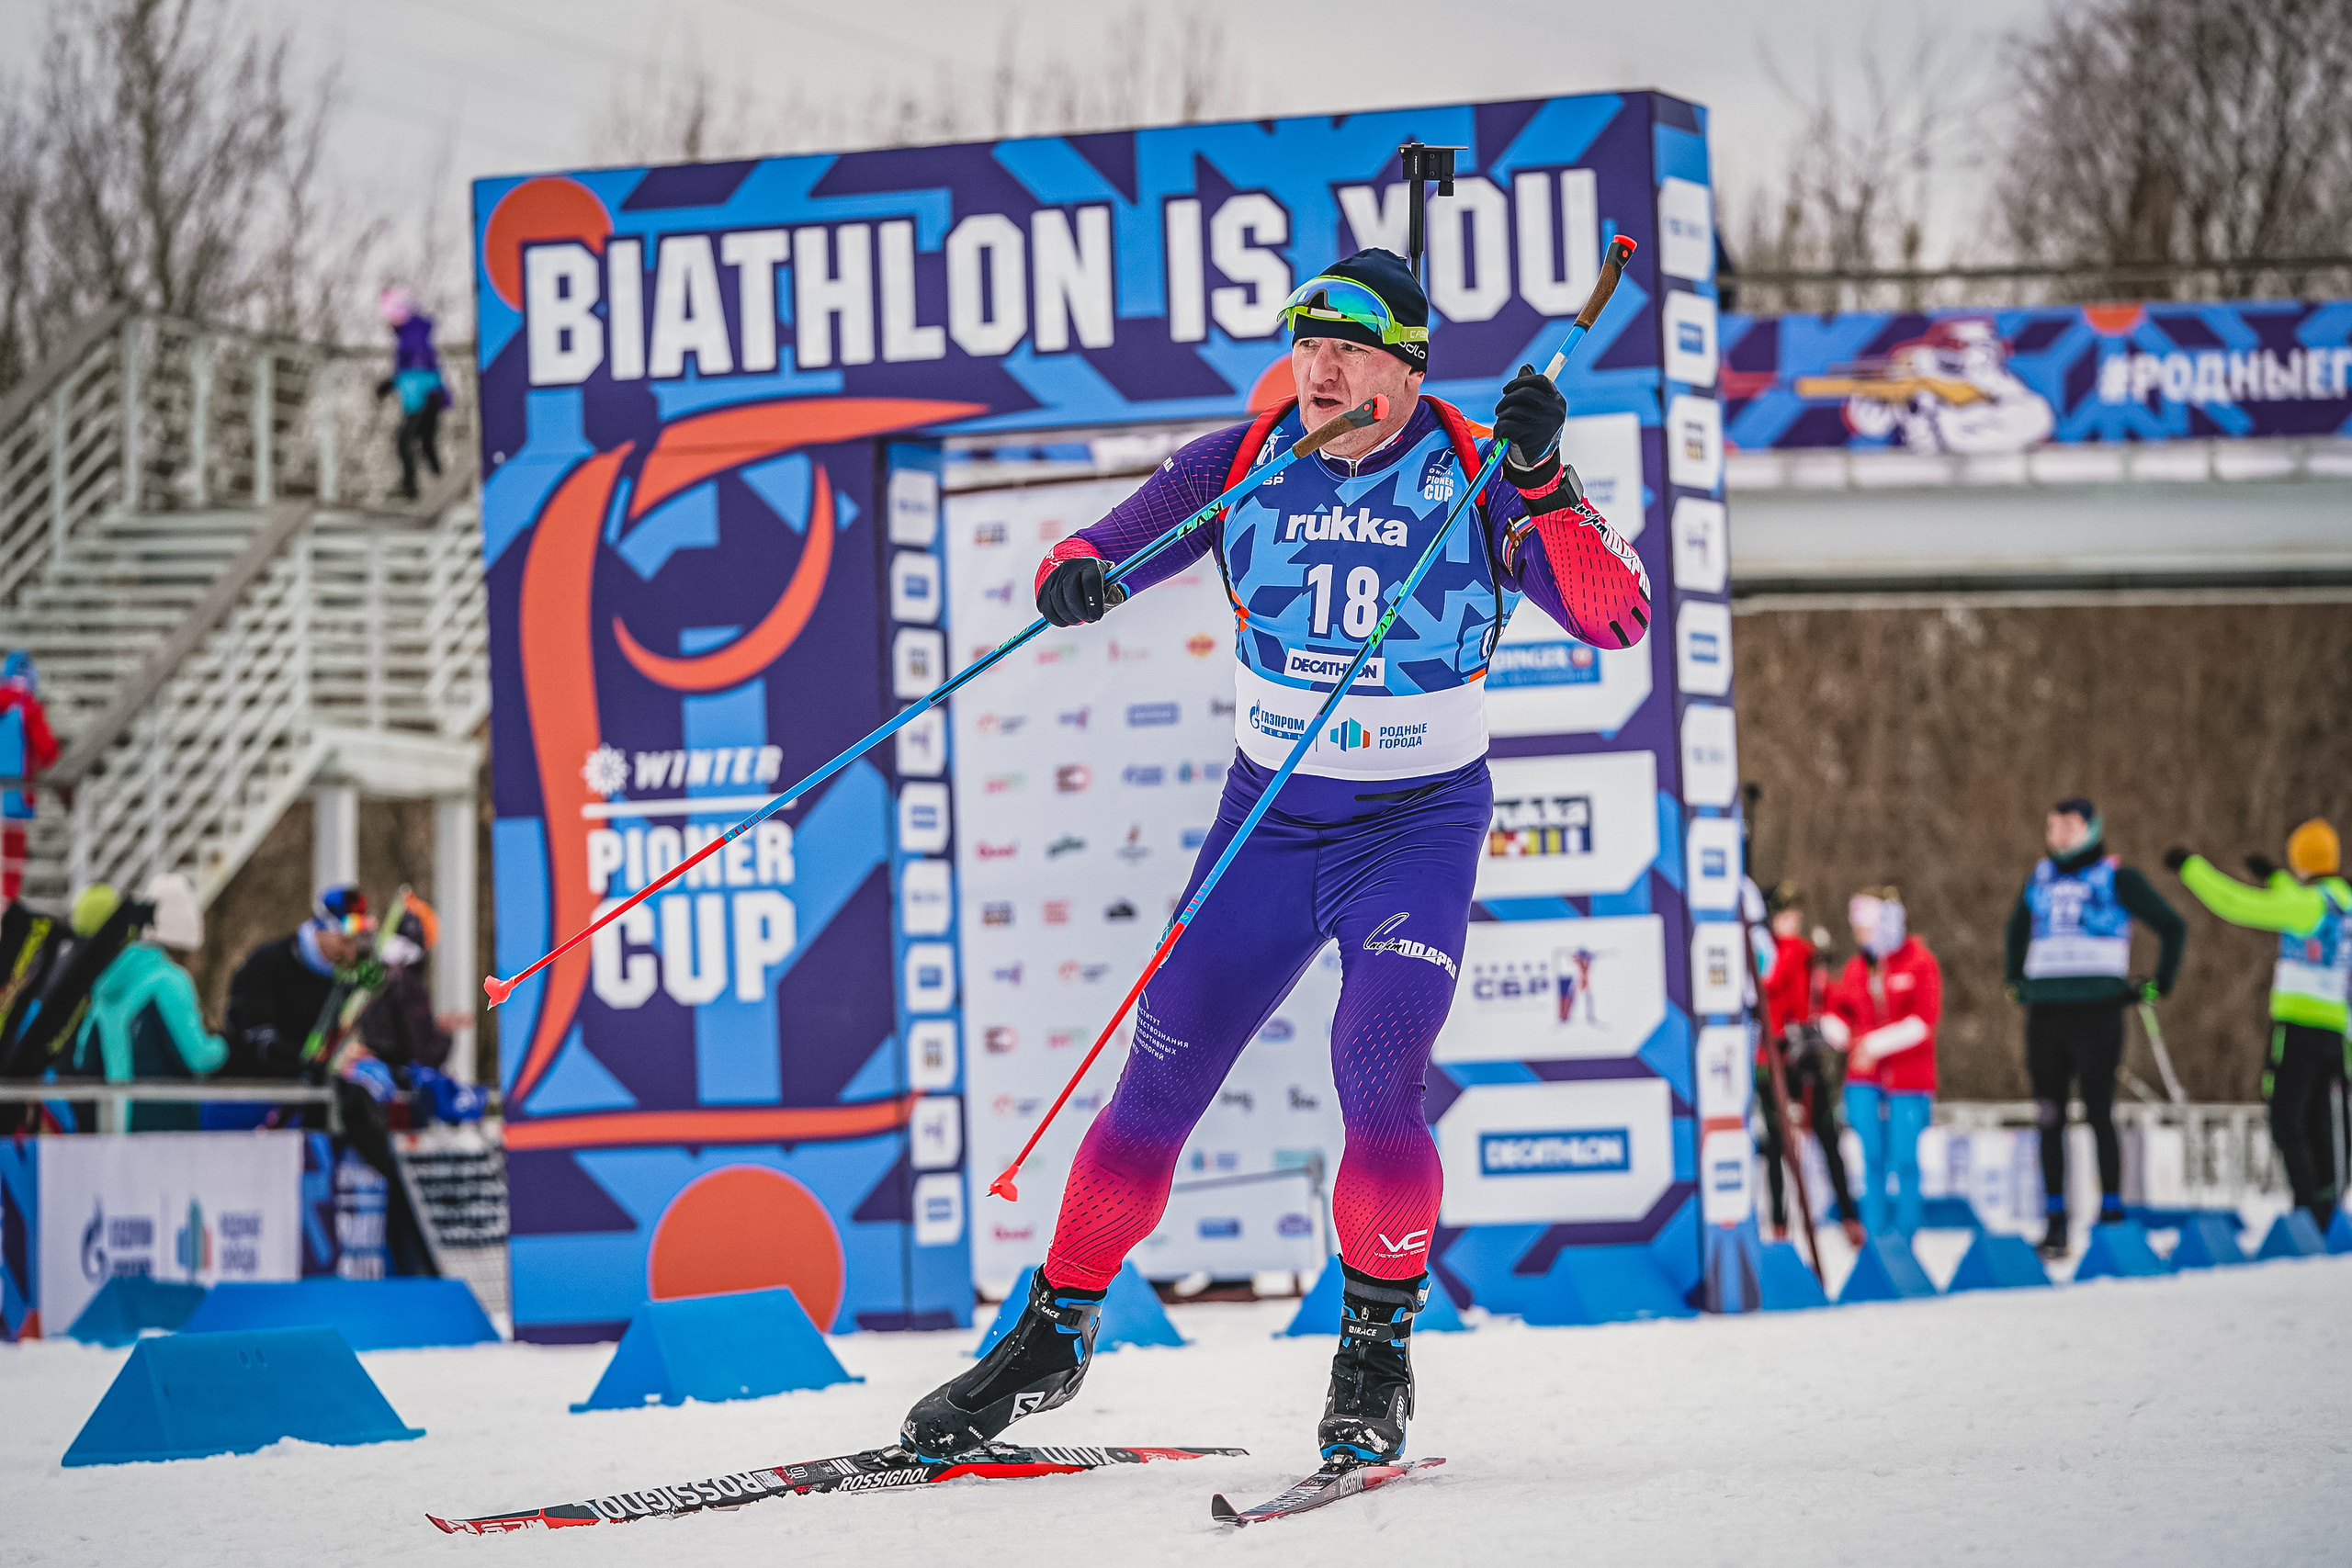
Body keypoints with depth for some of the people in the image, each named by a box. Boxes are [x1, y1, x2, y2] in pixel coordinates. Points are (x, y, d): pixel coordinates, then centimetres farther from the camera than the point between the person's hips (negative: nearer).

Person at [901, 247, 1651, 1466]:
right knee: (1158, 1086, 2)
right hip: (1269, 816, 3)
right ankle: (1054, 1332, 21)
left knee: (1377, 1079, -22)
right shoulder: (1246, 464, -3)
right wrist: (1075, 575, -27)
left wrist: (1540, 482, -32)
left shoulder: (1472, 477, -10)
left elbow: (1616, 617, -18)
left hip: (1420, 821, -3)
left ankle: (1377, 1349, -2)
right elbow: (1104, 552, -2)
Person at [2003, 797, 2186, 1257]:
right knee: (2050, 1121, 2)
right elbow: (2017, 929, 36)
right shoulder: (2040, 878, 16)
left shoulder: (2117, 879, 2)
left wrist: (2158, 985, 2)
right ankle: (2054, 1223, 5)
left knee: (2098, 1115, -7)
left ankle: (2111, 1213, -2)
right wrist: (2015, 981, 26)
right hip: (2045, 1010, 5)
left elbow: (2173, 927, 5)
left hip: (2097, 1010, -4)